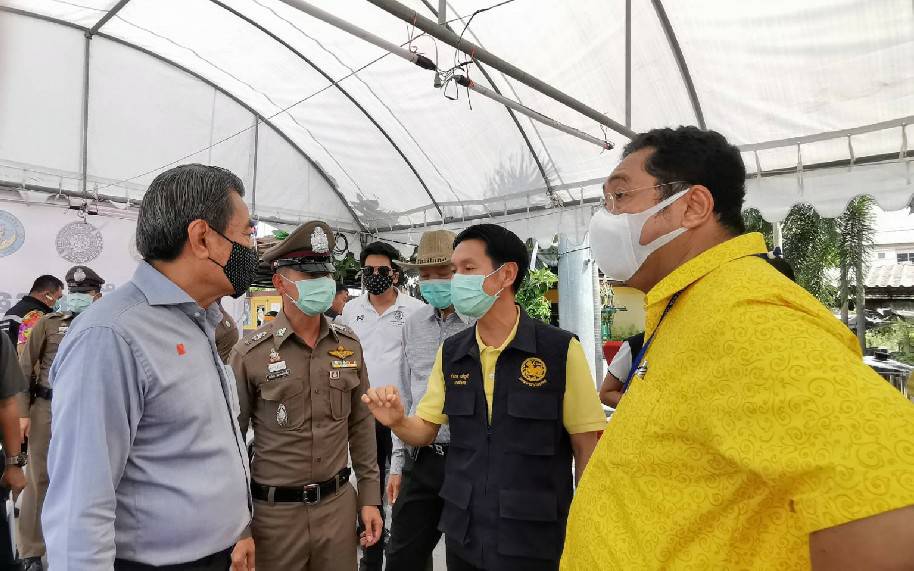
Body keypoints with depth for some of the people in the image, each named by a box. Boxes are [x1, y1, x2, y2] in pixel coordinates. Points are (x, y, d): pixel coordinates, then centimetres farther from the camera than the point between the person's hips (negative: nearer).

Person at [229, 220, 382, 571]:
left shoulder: (349, 344, -1)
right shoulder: (250, 355, -11)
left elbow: (360, 424, 6)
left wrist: (369, 496, 6)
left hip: (339, 503, 3)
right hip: (274, 511, -3)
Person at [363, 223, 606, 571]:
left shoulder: (560, 350, -14)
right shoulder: (450, 353, 0)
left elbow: (587, 448, -8)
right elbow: (424, 431, 6)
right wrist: (397, 422, -14)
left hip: (535, 540, -4)